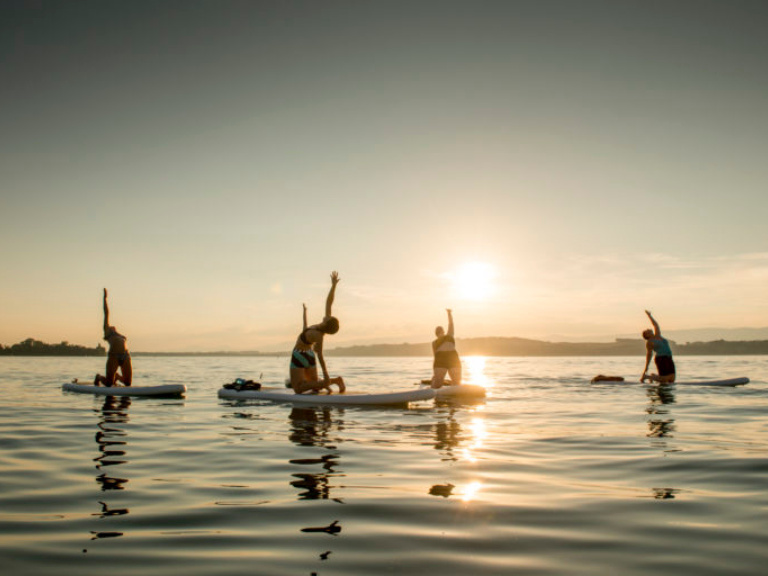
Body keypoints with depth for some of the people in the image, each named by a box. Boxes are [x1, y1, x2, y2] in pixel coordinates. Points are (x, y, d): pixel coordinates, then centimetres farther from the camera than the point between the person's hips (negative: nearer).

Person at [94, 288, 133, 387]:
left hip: (125, 356, 5)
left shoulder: (121, 337, 31)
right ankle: (99, 377, 27)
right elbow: (106, 313, 22)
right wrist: (105, 297, 24)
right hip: (114, 356, -4)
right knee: (108, 383, -7)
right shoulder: (107, 330, 19)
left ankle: (116, 376, 30)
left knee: (128, 383, -2)